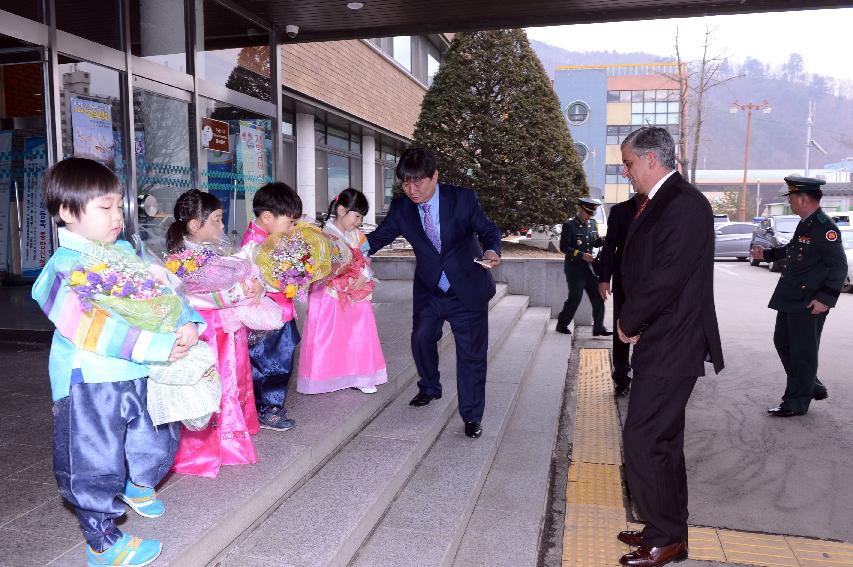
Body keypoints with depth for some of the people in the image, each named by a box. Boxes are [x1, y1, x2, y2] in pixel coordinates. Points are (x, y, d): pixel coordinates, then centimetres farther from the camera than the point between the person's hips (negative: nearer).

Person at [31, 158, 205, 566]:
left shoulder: (126, 251, 6)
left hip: (139, 377, 7)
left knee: (159, 440, 23)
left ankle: (138, 484, 55)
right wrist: (156, 346, -30)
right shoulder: (63, 268, -15)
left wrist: (187, 322, -16)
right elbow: (91, 327, -26)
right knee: (95, 464, 6)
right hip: (90, 384, -7)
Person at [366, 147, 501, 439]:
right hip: (429, 291, 3)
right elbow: (379, 237, -2)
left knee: (472, 352, 1)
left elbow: (487, 229, -10)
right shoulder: (401, 208, -9)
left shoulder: (463, 198, -17)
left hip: (468, 289, -3)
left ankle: (471, 417, 15)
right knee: (421, 339, 12)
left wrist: (492, 251, -32)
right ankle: (430, 388, 42)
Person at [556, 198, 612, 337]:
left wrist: (603, 240, -7)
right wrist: (581, 255, -21)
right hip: (574, 268, -6)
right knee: (575, 298, -1)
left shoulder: (592, 223, 9)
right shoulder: (569, 225, -11)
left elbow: (595, 243, 15)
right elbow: (563, 247, -14)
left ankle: (598, 328, 10)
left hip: (589, 267, 6)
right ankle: (562, 324, 18)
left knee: (598, 297, 3)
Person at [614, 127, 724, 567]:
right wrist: (632, 322, 2)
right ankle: (668, 530, 32)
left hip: (670, 348, -10)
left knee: (643, 440, -4)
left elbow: (666, 278, -24)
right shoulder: (659, 203, 13)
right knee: (663, 440, 17)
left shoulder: (684, 204, -17)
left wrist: (628, 323, -11)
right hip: (661, 343, 10)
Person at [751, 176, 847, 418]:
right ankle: (813, 387, 35)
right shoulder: (805, 224, 9)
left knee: (802, 352, 2)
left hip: (809, 304, -10)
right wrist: (766, 254, 24)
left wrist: (825, 298, -23)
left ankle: (797, 403, 16)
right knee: (782, 342, 18)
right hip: (790, 298, 10)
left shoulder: (825, 228, -19)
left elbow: (839, 266, -20)